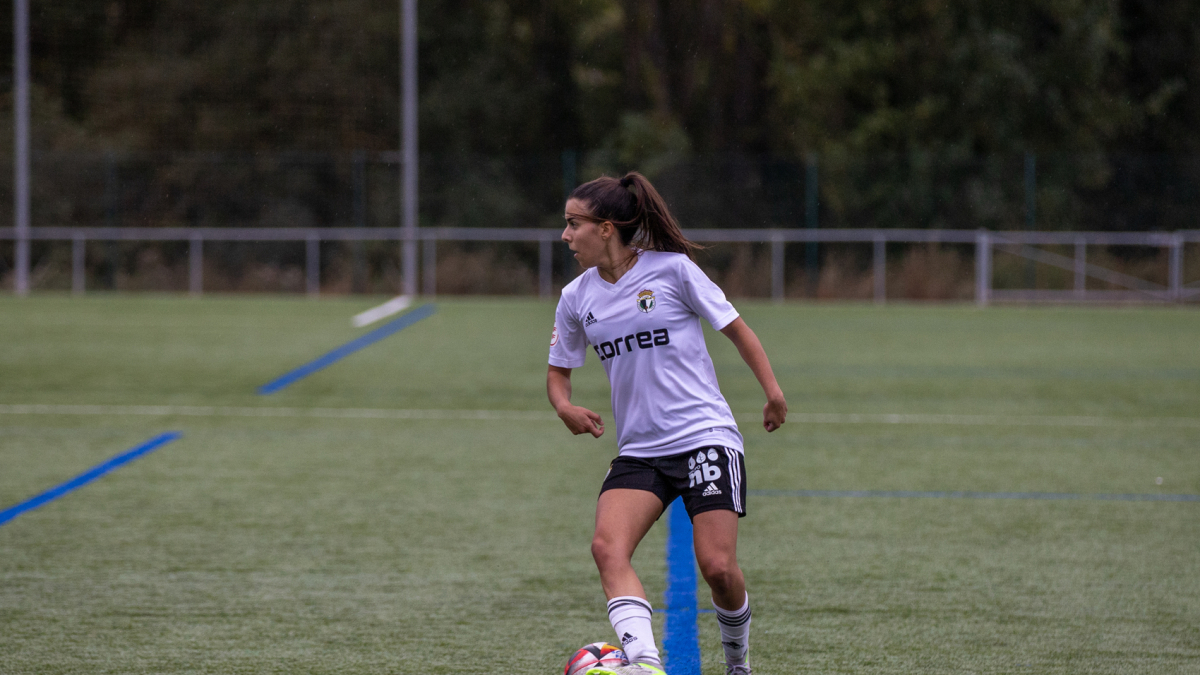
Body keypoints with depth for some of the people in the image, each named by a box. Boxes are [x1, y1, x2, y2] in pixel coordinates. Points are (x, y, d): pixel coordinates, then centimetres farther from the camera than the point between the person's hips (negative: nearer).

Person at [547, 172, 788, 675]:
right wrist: (565, 407, -3)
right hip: (639, 451, 4)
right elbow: (558, 370, 19)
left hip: (706, 438, -4)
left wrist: (773, 392, -7)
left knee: (717, 567, -11)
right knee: (607, 547, -22)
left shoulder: (671, 269, -5)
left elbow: (735, 328, 3)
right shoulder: (576, 298, 7)